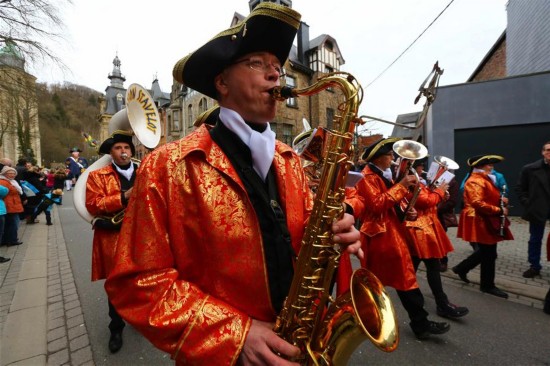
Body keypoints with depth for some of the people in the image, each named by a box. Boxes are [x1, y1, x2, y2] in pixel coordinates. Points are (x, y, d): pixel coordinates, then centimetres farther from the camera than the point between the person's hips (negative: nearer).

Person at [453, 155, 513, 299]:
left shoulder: (484, 179, 15)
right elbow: (477, 203, -28)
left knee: (485, 251, 18)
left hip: (486, 221, 11)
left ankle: (461, 268, 30)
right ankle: (488, 285, 16)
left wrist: (500, 199, 9)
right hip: (480, 222, -11)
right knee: (489, 254, 0)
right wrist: (499, 210, -23)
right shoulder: (475, 181, -19)